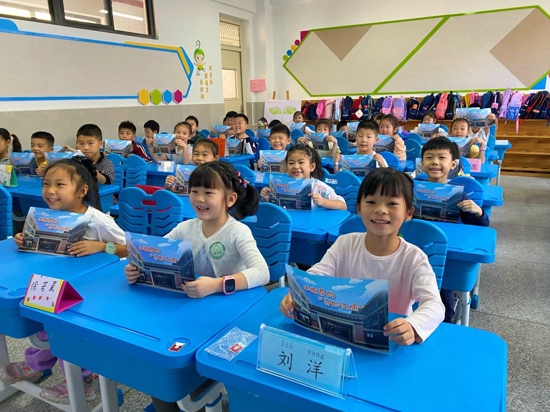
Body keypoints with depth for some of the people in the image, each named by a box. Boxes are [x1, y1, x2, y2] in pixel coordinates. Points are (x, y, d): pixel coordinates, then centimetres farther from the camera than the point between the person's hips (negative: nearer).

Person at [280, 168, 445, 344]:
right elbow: (315, 275, -11)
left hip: (392, 340, 0)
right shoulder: (345, 244, -3)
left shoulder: (414, 259, -11)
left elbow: (434, 305, -23)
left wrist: (412, 327, -45)